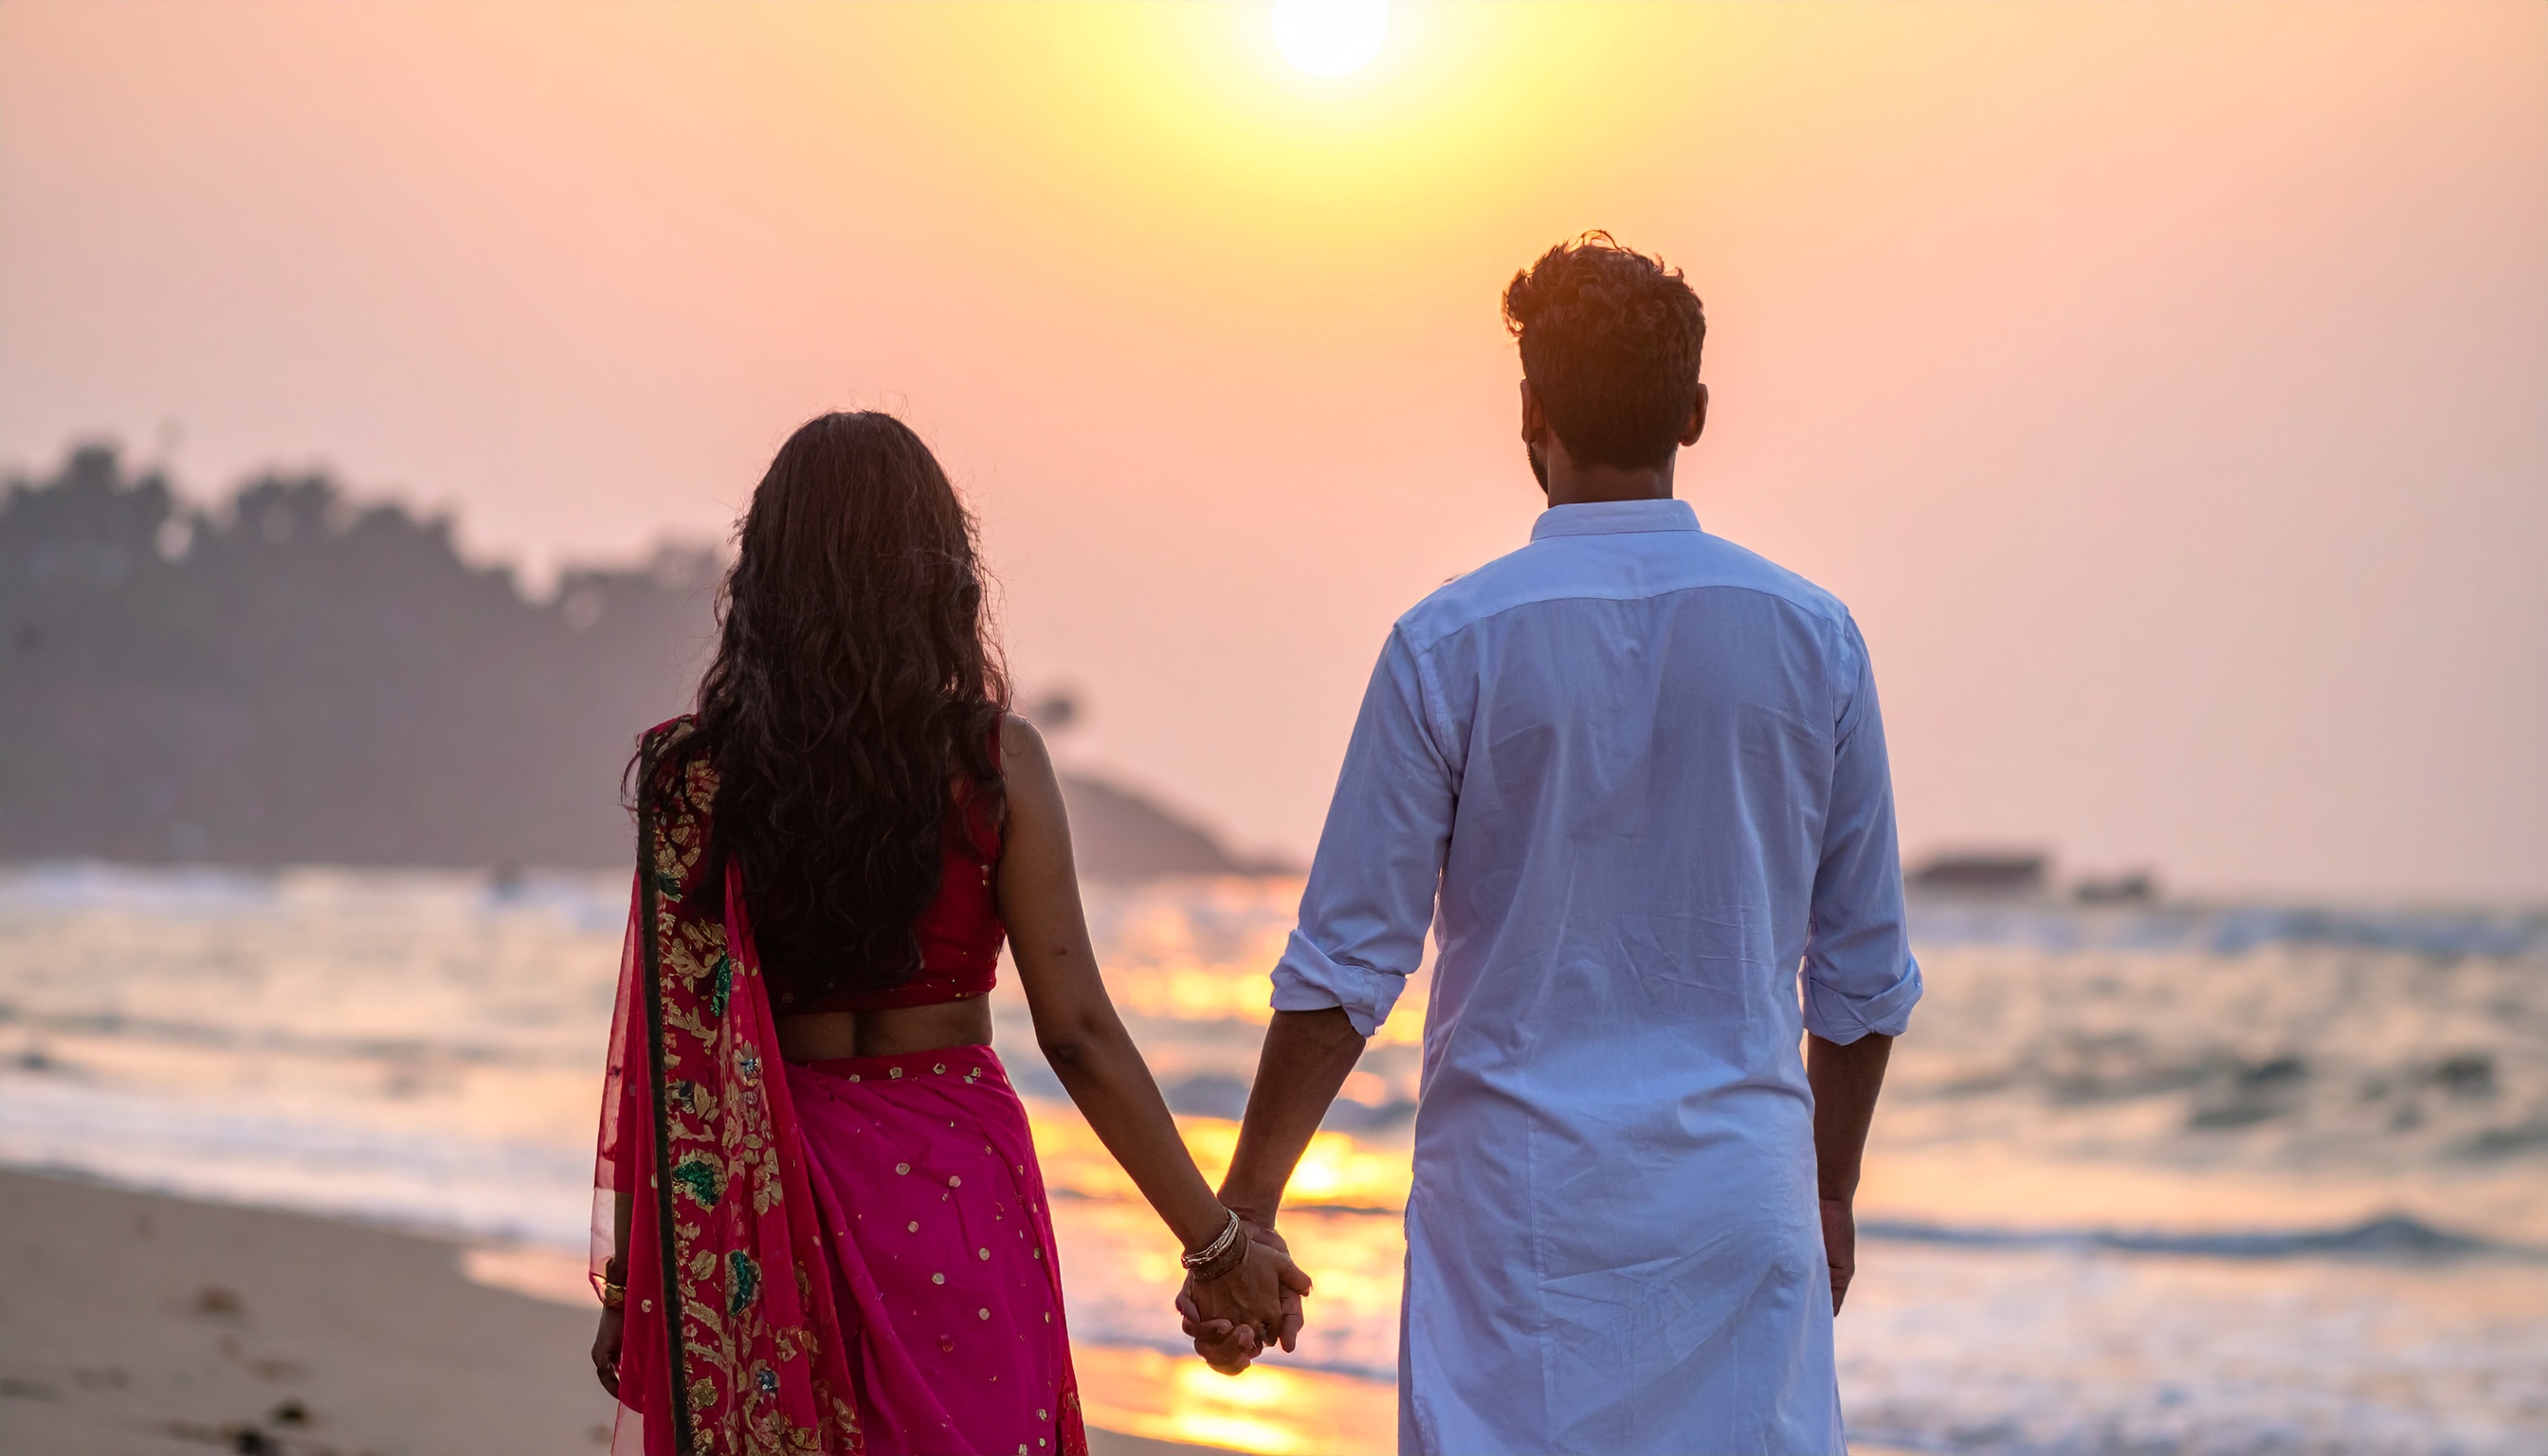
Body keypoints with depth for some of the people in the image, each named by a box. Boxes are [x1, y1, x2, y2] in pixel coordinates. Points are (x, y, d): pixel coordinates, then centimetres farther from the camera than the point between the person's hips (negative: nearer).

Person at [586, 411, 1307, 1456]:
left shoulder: (697, 772, -4)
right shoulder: (993, 761, -8)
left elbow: (665, 1040, -4)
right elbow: (1077, 1032, -8)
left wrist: (627, 1283, 3)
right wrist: (1216, 1244, -1)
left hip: (766, 1203, 2)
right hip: (953, 1187, -2)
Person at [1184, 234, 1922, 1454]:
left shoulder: (1452, 644, -6)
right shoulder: (1810, 636, 2)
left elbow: (1346, 964, -6)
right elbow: (1865, 972, 7)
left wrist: (1242, 1213, 2)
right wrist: (1829, 1189, 21)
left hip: (1521, 1211, -2)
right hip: (1741, 1198, 2)